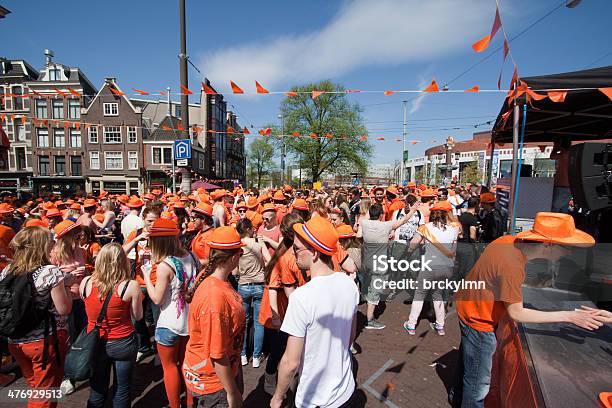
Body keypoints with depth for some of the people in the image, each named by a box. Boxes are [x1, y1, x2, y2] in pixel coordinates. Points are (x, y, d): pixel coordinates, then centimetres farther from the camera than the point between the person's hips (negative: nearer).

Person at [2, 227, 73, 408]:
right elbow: (64, 309, -16)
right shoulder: (51, 271, -19)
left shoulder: (7, 271, -2)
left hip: (15, 342, 6)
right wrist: (66, 284, -4)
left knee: (35, 388, 25)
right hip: (47, 341, -6)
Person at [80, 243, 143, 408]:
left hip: (95, 343, 3)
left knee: (97, 392, 22)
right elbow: (137, 317, -9)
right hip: (123, 344, -3)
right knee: (122, 391, 17)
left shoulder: (86, 282, -11)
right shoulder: (131, 286, -21)